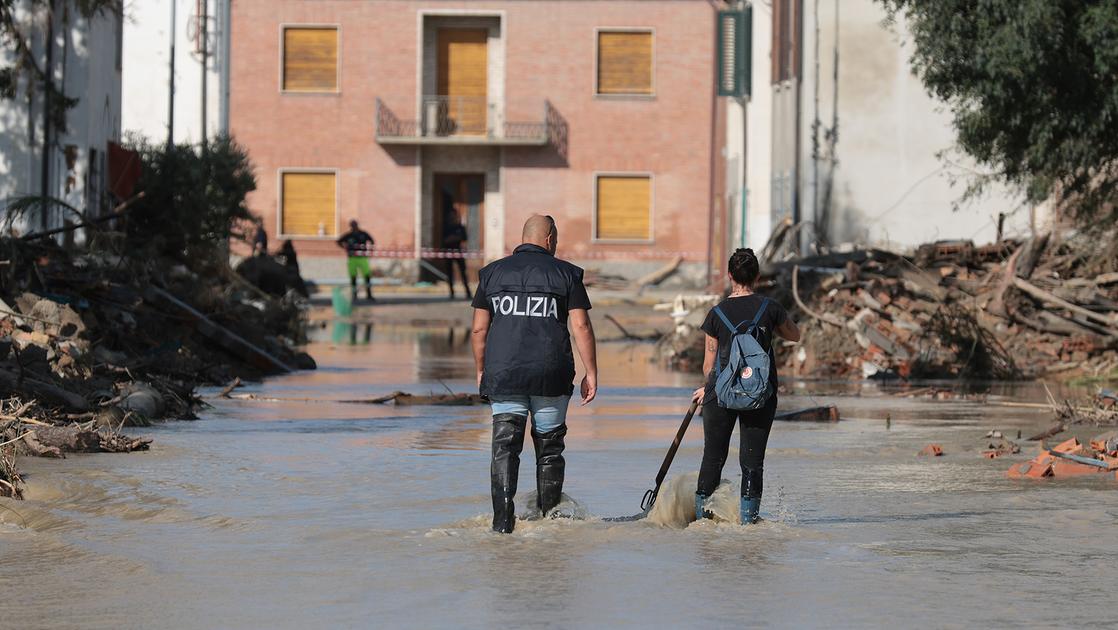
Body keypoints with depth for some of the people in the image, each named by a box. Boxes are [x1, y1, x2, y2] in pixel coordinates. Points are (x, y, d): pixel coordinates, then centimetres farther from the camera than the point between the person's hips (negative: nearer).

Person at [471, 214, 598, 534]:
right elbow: (581, 326, -3)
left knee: (505, 446, -1)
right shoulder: (565, 273, 3)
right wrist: (591, 373, 1)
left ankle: (503, 518, -18)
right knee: (549, 446, 11)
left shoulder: (493, 273, 9)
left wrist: (481, 372, 17)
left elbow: (479, 329, 7)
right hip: (551, 375, -1)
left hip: (503, 374, 1)